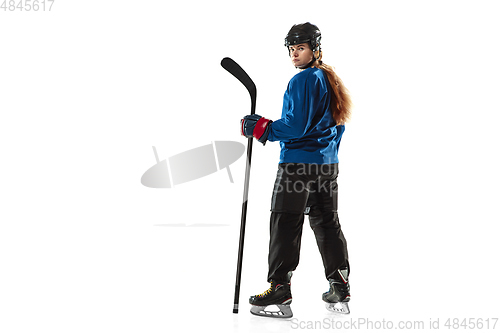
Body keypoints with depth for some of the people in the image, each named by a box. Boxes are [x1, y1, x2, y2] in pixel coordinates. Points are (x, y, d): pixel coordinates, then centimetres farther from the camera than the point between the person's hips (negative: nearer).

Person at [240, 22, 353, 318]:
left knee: (286, 224, -6)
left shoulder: (303, 80, -12)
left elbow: (297, 127, -20)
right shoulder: (331, 80, 16)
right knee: (327, 223, 13)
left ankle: (280, 290, -6)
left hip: (299, 162, -9)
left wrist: (259, 127, -13)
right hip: (328, 164, 9)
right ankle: (340, 291, 16)